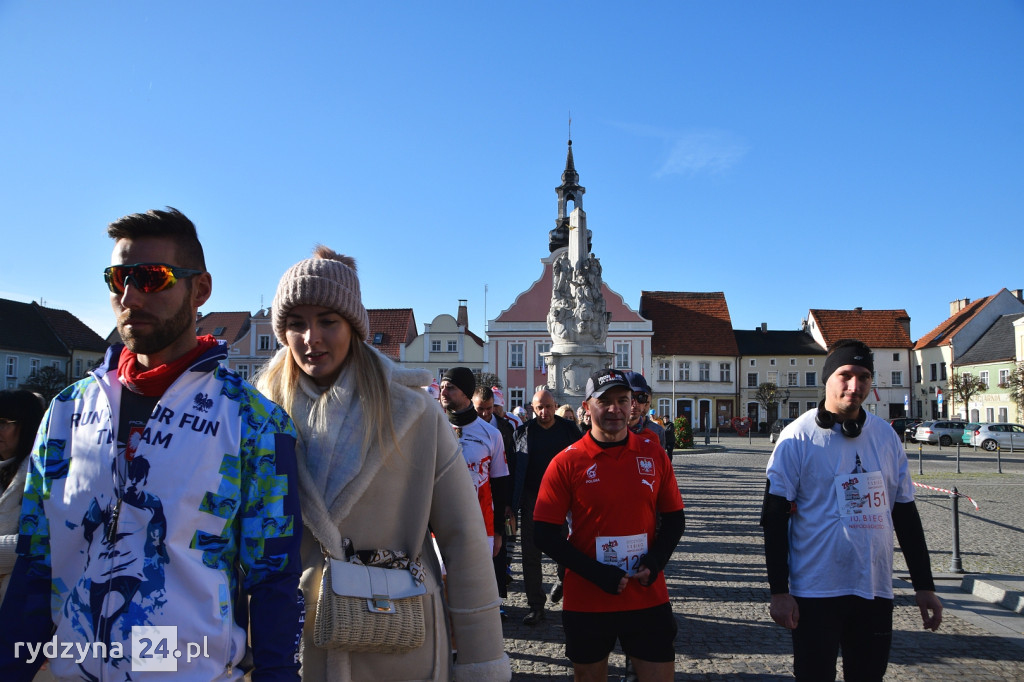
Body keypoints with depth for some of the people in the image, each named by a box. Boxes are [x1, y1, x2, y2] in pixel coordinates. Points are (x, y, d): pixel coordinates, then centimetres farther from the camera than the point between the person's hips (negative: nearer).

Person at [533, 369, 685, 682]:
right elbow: (546, 535, -7)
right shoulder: (566, 462, -8)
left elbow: (674, 518, 9)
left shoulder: (654, 453, 1)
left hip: (649, 596, 2)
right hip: (587, 603, -1)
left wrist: (655, 562, -7)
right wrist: (597, 574, -16)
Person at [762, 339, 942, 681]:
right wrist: (779, 591, -11)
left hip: (876, 589, 5)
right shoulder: (798, 437, -9)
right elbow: (775, 516, -8)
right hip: (816, 591, -4)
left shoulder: (886, 435, 5)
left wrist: (924, 585, 10)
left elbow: (905, 512, 11)